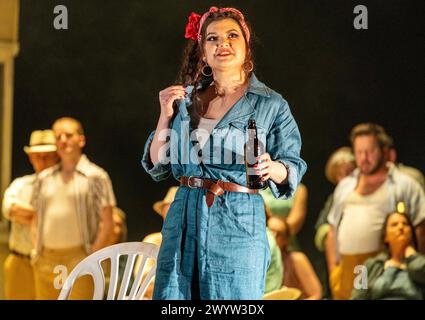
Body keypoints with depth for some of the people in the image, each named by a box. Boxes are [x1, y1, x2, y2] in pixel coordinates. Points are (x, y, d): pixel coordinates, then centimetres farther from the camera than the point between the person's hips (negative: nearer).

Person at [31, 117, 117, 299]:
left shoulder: (95, 176, 1)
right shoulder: (44, 178, 15)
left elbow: (107, 222, -3)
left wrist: (93, 256, -10)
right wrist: (35, 251, 8)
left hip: (78, 257, -5)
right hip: (45, 259, 5)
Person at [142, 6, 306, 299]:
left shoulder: (271, 105, 1)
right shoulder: (186, 98, 9)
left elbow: (293, 168, 1)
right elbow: (157, 166, 11)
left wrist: (271, 168, -20)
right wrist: (166, 116, -2)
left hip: (239, 223, -3)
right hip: (184, 220, 3)